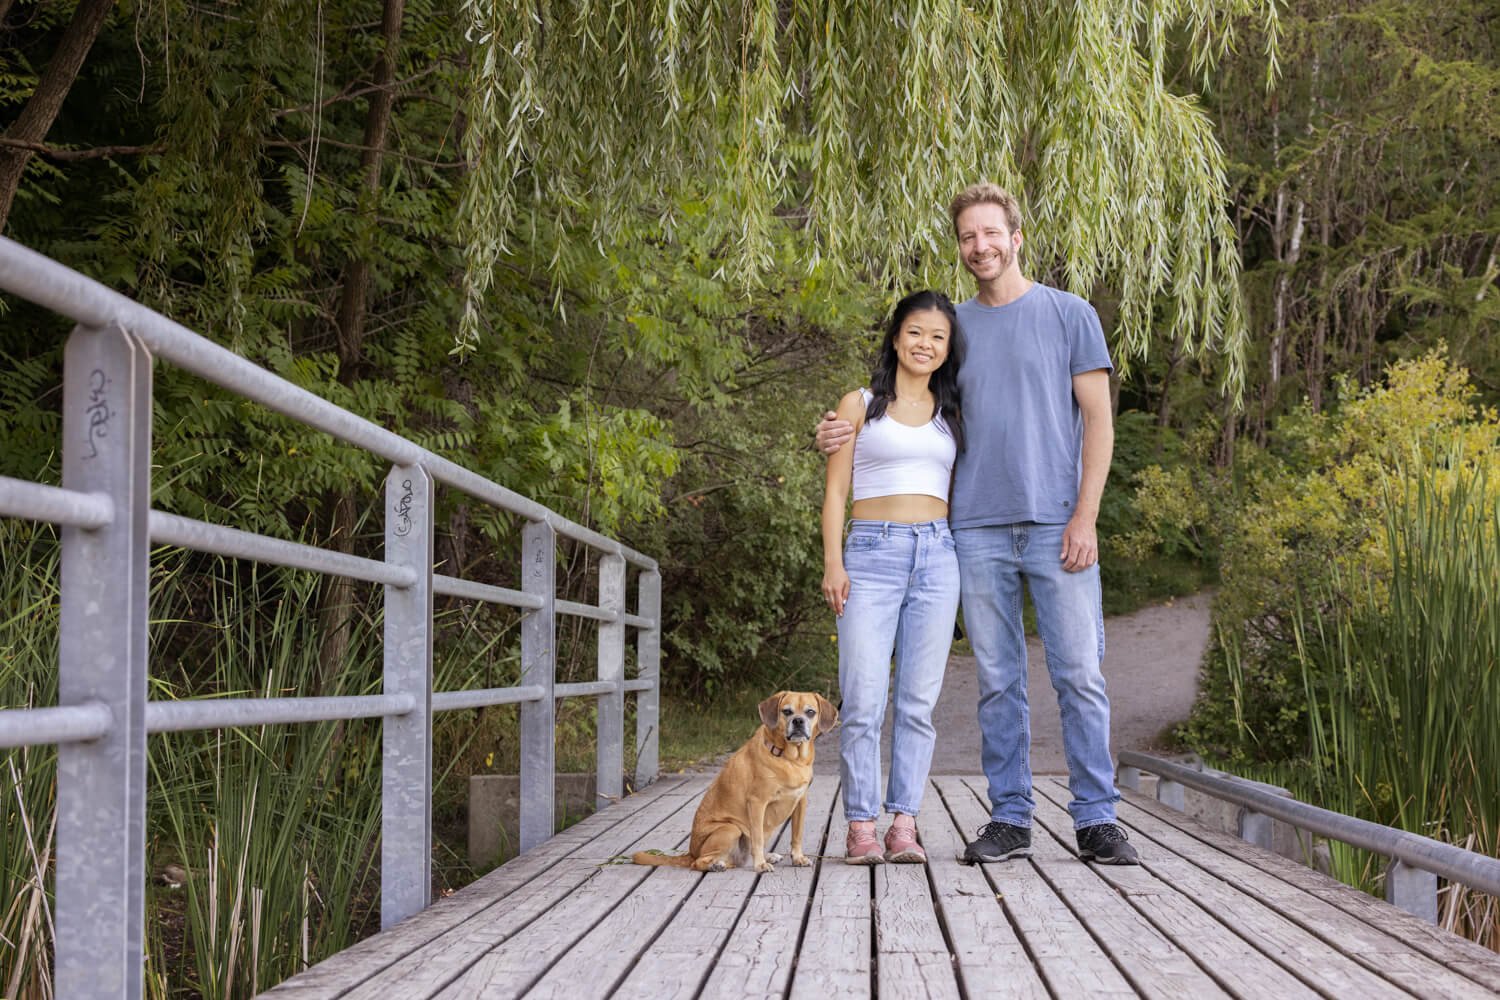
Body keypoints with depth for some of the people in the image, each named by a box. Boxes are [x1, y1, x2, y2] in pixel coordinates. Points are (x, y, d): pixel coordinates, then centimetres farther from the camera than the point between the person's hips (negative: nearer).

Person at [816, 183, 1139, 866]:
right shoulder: (952, 327, 14)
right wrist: (846, 434, 2)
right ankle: (1010, 818, 11)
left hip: (1057, 527, -3)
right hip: (978, 528, 3)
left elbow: (1097, 421, 1)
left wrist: (1085, 516, -9)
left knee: (1080, 675, -4)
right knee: (997, 681, 5)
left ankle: (1097, 821, 2)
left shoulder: (1070, 315, 5)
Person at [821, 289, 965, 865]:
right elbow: (836, 489, 5)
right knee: (863, 699, -7)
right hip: (872, 552, -2)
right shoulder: (860, 405, 9)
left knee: (919, 700, 1)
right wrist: (833, 563, -5)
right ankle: (861, 826, -2)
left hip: (937, 554, 3)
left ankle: (904, 823, 5)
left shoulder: (952, 416, 16)